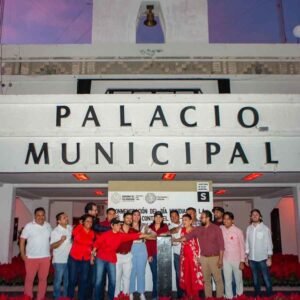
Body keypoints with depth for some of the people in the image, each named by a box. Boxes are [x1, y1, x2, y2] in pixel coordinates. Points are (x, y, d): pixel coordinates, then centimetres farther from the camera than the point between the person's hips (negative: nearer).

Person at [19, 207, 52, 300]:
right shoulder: (29, 226, -5)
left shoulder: (48, 226, 7)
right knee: (29, 279, 5)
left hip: (45, 257, 3)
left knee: (43, 279, 9)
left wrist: (50, 252, 9)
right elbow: (22, 240, -5)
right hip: (31, 257, -3)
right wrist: (22, 254, -12)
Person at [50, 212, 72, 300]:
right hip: (59, 260, -5)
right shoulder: (55, 231, -11)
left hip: (69, 259, 5)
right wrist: (61, 240, -27)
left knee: (68, 280, 15)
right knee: (58, 280, 4)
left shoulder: (70, 228, 3)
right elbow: (51, 246, -15)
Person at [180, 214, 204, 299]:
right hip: (184, 255, 4)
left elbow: (198, 244, -7)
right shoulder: (182, 230, 7)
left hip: (193, 255, -4)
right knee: (186, 275, 7)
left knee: (194, 274, 0)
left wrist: (198, 256, -11)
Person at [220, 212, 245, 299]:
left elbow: (242, 247, -7)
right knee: (227, 280, 9)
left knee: (238, 279, 14)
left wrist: (242, 261, -8)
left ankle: (239, 294, 33)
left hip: (236, 259, -1)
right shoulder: (221, 229, -5)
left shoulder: (238, 231, -12)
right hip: (225, 259, 2)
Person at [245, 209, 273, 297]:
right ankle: (257, 295, 23)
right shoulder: (249, 228, 6)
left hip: (262, 258, -3)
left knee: (266, 279, -1)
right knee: (255, 280, 12)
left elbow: (269, 243, -4)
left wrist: (269, 258, -8)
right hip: (252, 259, 3)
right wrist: (246, 256, 8)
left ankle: (269, 296, 12)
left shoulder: (265, 228, -3)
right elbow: (247, 243, 9)